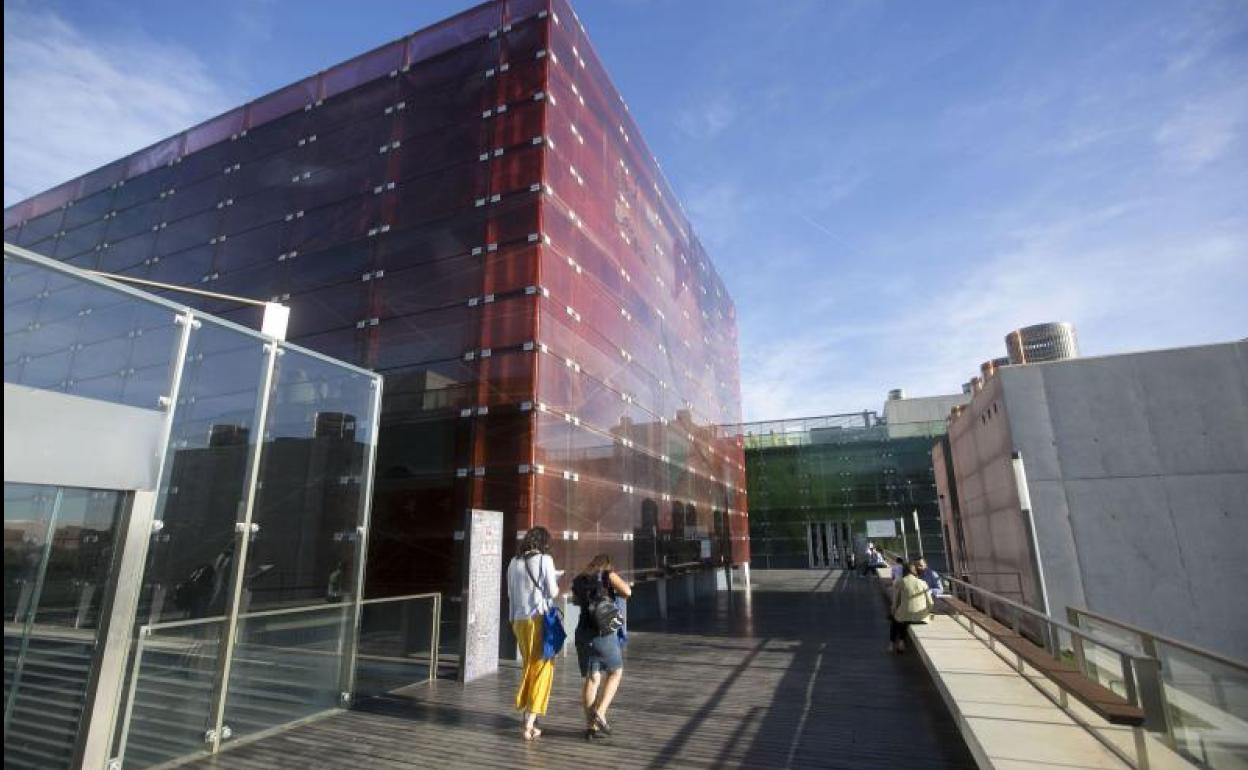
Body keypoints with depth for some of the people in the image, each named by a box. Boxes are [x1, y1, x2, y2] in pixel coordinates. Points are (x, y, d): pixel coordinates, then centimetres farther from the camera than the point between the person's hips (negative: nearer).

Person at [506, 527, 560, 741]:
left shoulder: (514, 562, 5)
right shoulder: (545, 559, -11)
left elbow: (510, 593, 11)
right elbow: (553, 592, -10)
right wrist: (557, 585, 10)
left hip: (520, 621, 5)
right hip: (540, 619, -5)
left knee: (529, 667, 20)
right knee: (542, 669, 5)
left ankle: (527, 716, 25)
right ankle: (529, 724, 4)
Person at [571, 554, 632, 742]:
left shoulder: (579, 580, 13)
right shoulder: (608, 575, -2)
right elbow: (627, 592, -14)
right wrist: (613, 590, 5)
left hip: (583, 634, 4)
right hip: (605, 634, -4)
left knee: (591, 679, 11)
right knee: (615, 672, 16)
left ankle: (591, 726, 13)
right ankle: (600, 712, 2)